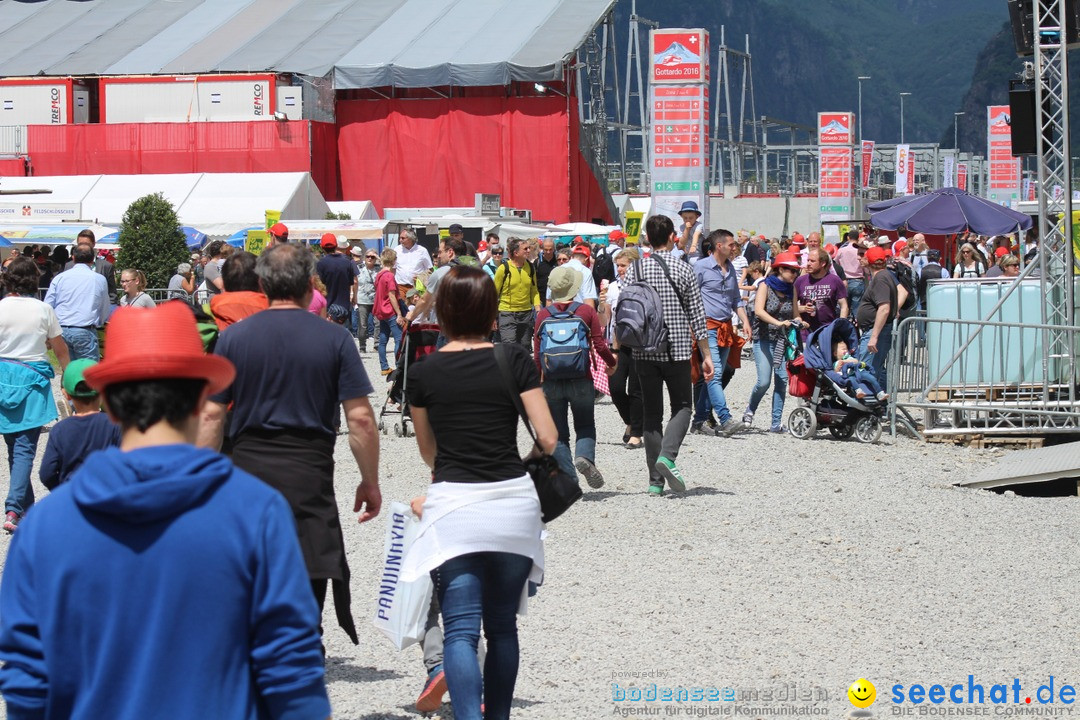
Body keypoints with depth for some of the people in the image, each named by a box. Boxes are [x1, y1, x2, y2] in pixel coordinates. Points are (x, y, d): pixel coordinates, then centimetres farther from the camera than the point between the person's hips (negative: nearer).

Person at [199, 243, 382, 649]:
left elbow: (211, 416, 1)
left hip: (248, 470, 1)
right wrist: (370, 483, 6)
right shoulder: (334, 339, -1)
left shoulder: (234, 337, 2)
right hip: (310, 476, -1)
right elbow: (360, 419, -3)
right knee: (307, 583, 3)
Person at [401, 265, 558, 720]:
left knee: (460, 630, -4)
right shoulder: (513, 361, -1)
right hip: (514, 501, 1)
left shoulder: (423, 373, 2)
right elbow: (548, 439, -4)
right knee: (502, 626, 16)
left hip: (453, 506, -1)